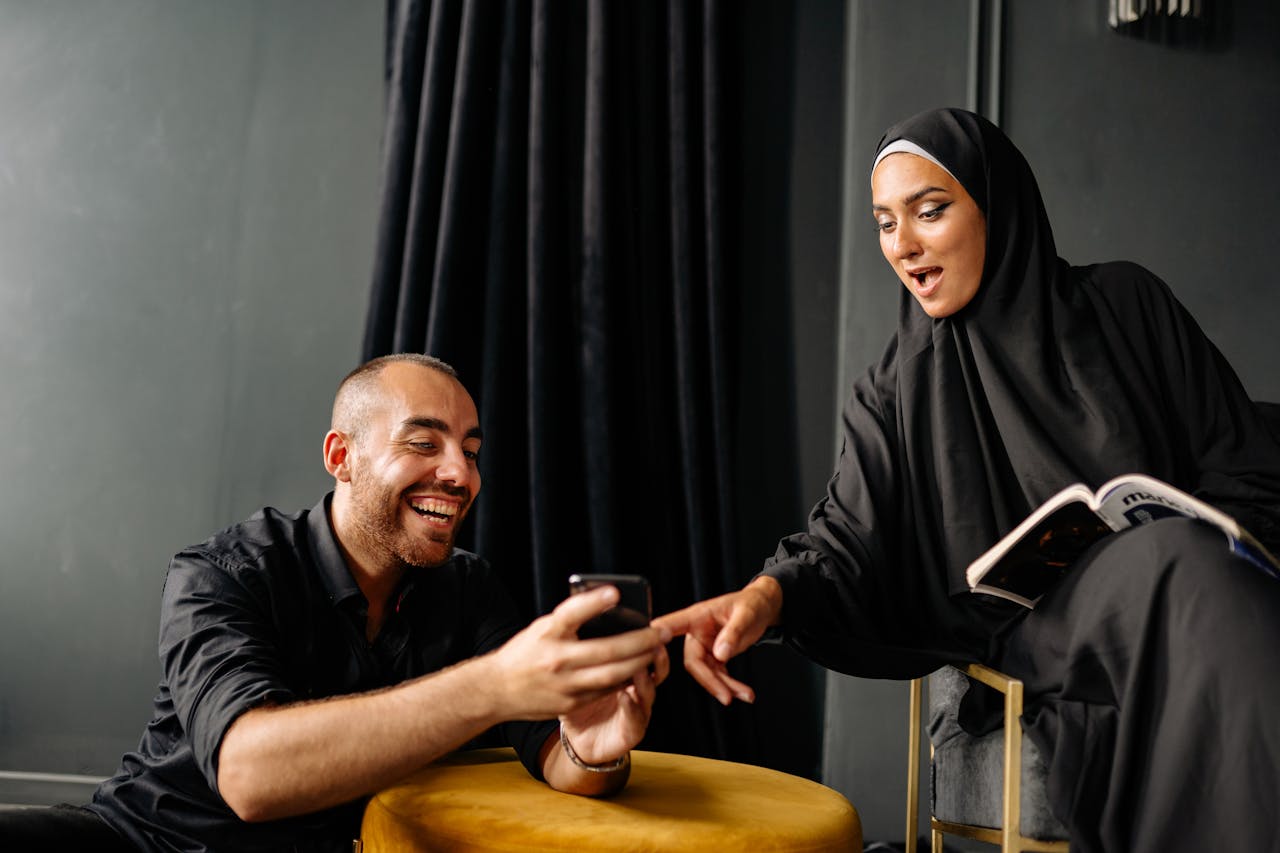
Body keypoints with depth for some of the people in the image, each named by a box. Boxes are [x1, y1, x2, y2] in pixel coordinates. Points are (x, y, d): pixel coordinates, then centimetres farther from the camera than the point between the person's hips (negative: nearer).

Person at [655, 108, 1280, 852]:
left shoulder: (1125, 304, 9)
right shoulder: (896, 392, 8)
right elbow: (848, 543, -4)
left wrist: (1193, 551, -13)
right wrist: (769, 594, -26)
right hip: (1038, 644, -1)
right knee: (1182, 564, -33)